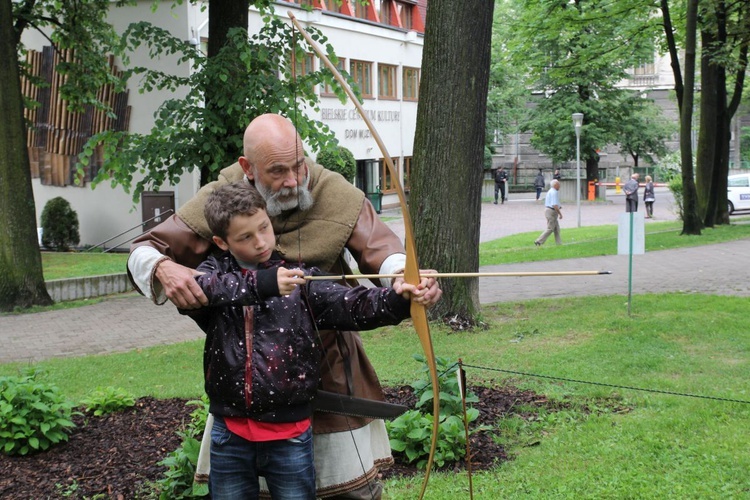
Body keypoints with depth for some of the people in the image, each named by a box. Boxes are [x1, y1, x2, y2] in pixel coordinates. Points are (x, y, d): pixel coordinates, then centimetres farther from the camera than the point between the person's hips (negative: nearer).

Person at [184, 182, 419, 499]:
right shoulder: (216, 272, 2)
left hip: (289, 435, -1)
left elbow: (352, 305, -12)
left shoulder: (300, 279, -1)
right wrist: (259, 284, -30)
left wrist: (399, 299, -32)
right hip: (230, 435, 1)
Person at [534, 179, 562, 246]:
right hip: (552, 212, -10)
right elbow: (554, 205, -24)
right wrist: (560, 214, -17)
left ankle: (559, 243, 13)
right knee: (550, 228, -6)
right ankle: (539, 241, -7)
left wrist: (558, 207, 17)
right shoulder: (554, 192, -17)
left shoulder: (550, 191, 16)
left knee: (556, 228, 12)